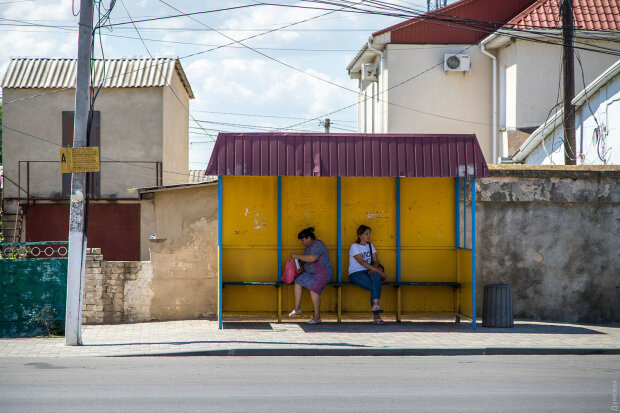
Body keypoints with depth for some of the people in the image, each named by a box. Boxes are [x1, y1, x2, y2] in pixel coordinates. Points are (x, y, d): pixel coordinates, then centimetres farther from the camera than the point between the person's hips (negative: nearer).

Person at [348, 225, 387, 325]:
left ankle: (375, 305, -41)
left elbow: (376, 261, 13)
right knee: (375, 287, -31)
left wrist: (374, 268, -13)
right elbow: (362, 262, -16)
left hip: (368, 271, 5)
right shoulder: (354, 247, -6)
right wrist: (379, 271, -21)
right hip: (356, 274, -5)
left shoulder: (370, 245, 17)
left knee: (376, 277, -34)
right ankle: (376, 316, -32)